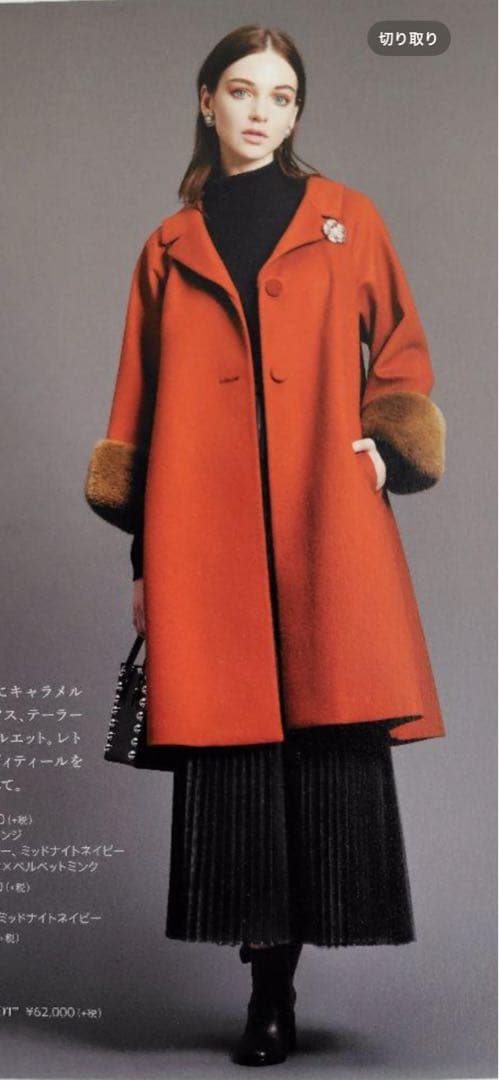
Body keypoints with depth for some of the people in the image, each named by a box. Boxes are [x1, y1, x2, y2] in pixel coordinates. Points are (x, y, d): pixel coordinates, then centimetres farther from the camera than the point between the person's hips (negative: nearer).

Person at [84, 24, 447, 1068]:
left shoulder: (347, 219, 14)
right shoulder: (171, 246, 16)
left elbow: (401, 356, 17)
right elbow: (140, 404, 14)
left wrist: (387, 446, -3)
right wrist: (143, 553, 8)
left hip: (328, 522, 0)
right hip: (205, 532, 1)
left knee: (335, 736, -6)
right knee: (234, 746, -2)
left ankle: (286, 966, 10)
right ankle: (269, 989, 10)